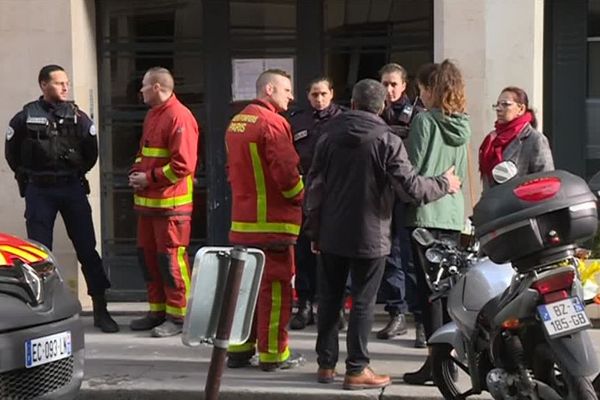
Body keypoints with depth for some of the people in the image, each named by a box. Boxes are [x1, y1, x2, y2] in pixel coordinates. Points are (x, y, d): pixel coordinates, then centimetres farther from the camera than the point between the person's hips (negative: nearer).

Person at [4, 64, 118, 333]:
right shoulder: (26, 117, 0)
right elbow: (12, 152, 9)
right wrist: (27, 179, 9)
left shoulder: (78, 117, 4)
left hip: (73, 189, 1)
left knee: (87, 248, 1)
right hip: (39, 192, -1)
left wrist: (78, 173, 9)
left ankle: (100, 310, 6)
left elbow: (91, 152, 13)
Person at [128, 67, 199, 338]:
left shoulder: (179, 117, -13)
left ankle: (178, 315, 5)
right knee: (147, 256, 13)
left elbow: (183, 165, -19)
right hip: (148, 201, 9)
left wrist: (149, 178, -15)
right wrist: (136, 172, 6)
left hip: (171, 203, -9)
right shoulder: (152, 116, 17)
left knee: (170, 259, -5)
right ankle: (157, 310, 24)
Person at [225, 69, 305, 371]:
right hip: (273, 221, -8)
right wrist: (300, 197, -3)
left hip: (242, 221, 9)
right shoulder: (272, 123, -15)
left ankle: (239, 348, 19)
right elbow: (287, 171, -20)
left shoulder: (236, 122, 14)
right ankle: (273, 353, 3)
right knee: (275, 286, -1)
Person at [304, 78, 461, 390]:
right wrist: (444, 184, 5)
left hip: (331, 235, 4)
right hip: (369, 236, -4)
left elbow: (314, 186, 5)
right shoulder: (387, 140, -11)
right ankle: (356, 370, 4)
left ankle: (325, 364, 19)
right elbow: (412, 186, -14)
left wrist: (314, 230, 14)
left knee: (329, 299, 12)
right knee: (363, 303, 2)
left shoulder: (329, 136, 3)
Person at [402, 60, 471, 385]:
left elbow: (413, 168, -10)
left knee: (429, 288, -4)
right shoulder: (460, 125, 11)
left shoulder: (425, 120, -9)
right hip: (454, 214, 7)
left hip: (426, 213, -7)